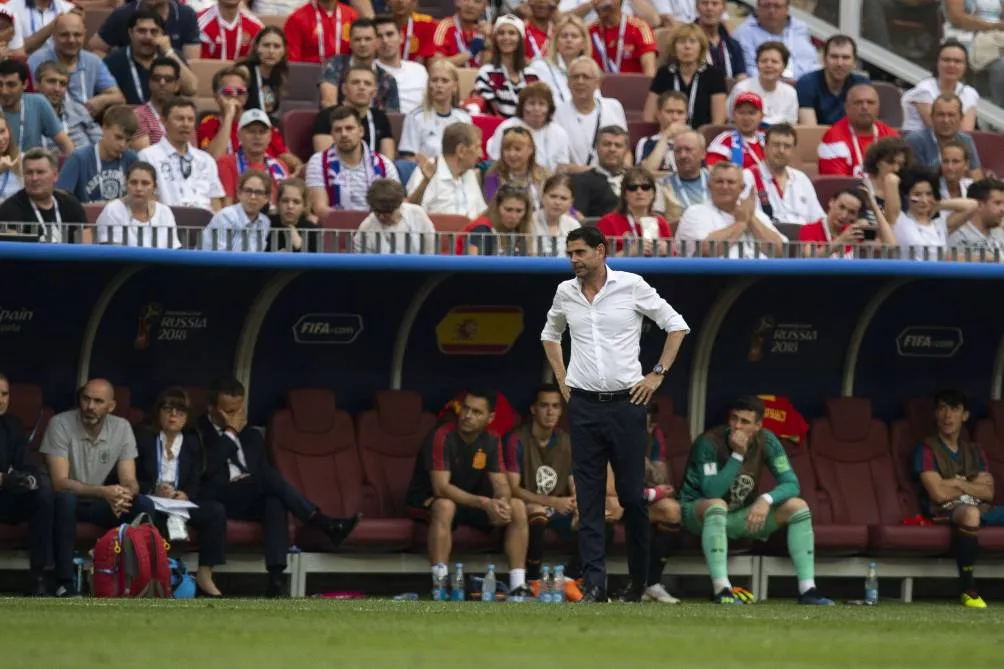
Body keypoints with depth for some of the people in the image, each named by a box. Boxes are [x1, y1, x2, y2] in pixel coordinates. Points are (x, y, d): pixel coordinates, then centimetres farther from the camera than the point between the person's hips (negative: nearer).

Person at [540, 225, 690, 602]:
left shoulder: (631, 286, -3)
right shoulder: (565, 293, 8)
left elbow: (676, 325, 4)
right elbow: (550, 334, 27)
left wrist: (658, 374, -1)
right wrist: (561, 379, 16)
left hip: (626, 402, -3)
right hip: (583, 405, 3)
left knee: (633, 496, 0)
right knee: (588, 499, -3)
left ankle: (638, 581, 14)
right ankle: (594, 585, -4)